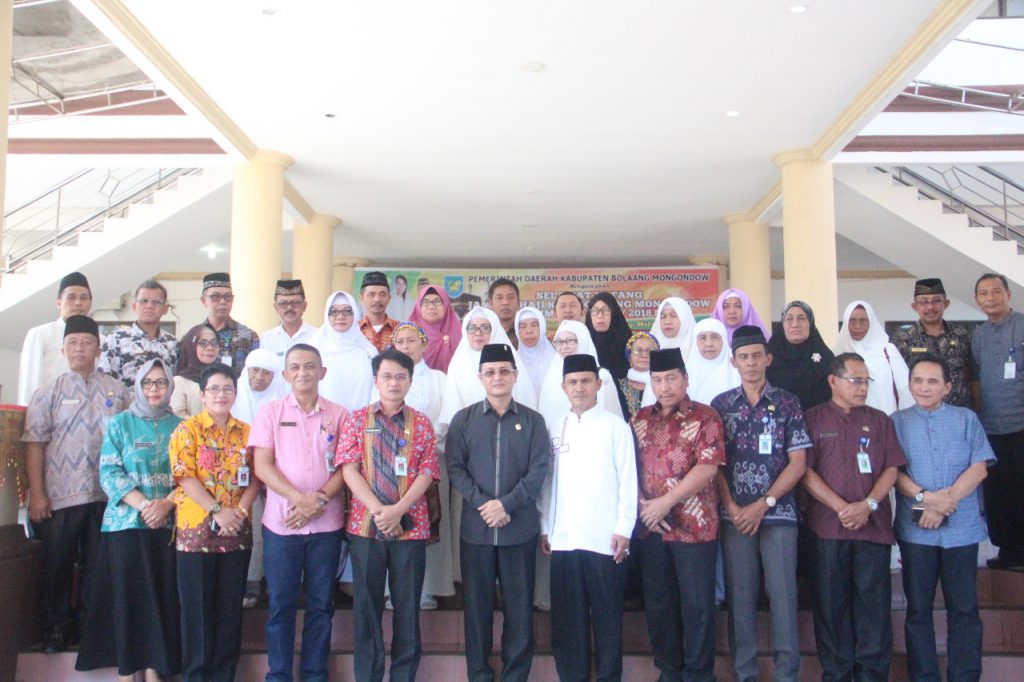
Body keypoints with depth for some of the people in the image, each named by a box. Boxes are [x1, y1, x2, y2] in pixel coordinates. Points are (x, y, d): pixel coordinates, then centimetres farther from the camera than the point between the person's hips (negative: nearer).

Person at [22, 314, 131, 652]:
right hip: (59, 497, -1)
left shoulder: (116, 391, 7)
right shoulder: (48, 392, 3)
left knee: (97, 566, 10)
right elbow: (34, 444, -1)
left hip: (106, 496, 1)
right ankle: (57, 630, 22)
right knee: (57, 567, 7)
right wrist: (37, 494, -7)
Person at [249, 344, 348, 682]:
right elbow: (262, 465, -4)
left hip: (326, 524, 1)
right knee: (281, 603, 5)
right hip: (281, 523, -1)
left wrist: (319, 501, -14)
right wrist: (298, 497, -17)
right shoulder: (270, 411, 4)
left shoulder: (338, 414, 5)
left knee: (320, 603, 8)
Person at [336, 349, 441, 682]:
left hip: (411, 526, 0)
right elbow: (349, 469, -5)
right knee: (366, 605, 7)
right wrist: (377, 510, -16)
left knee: (408, 605, 7)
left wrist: (397, 510, -16)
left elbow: (427, 472, -2)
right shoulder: (357, 419, 4)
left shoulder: (421, 423, 5)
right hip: (365, 525, 0)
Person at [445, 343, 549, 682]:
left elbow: (538, 471, -3)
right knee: (477, 602, 8)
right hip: (476, 526, 0)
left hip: (520, 527, 0)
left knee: (519, 603, 6)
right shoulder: (463, 419, 5)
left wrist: (505, 504, -14)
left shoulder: (533, 420, 4)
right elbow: (454, 467, -2)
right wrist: (483, 503, -14)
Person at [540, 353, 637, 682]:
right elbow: (547, 480, 10)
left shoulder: (615, 426, -1)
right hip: (563, 540, 3)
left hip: (604, 540, -3)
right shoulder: (554, 427, 10)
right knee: (567, 618, 9)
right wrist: (545, 527, 8)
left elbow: (628, 480, -3)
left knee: (607, 617, 5)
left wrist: (624, 529, -7)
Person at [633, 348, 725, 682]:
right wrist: (642, 504, -8)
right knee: (658, 603, 12)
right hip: (651, 528, 4)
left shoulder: (705, 417, -5)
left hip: (695, 527, -4)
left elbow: (708, 467, -14)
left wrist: (666, 502, -17)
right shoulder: (640, 420, 10)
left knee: (697, 604, 4)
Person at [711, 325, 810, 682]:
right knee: (739, 595, 6)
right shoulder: (720, 405, 6)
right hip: (735, 515, 1)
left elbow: (797, 462, -1)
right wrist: (733, 508, -6)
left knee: (783, 593, 0)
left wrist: (763, 504, -9)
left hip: (778, 513, -1)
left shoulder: (787, 403, 2)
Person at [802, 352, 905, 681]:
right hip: (828, 526, -1)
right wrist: (841, 507, -11)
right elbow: (806, 471, -3)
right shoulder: (812, 419, 4)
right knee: (831, 601, 4)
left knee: (874, 601, 3)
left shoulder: (879, 420, 11)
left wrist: (868, 505, -9)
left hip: (874, 525, 2)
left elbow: (891, 469, 6)